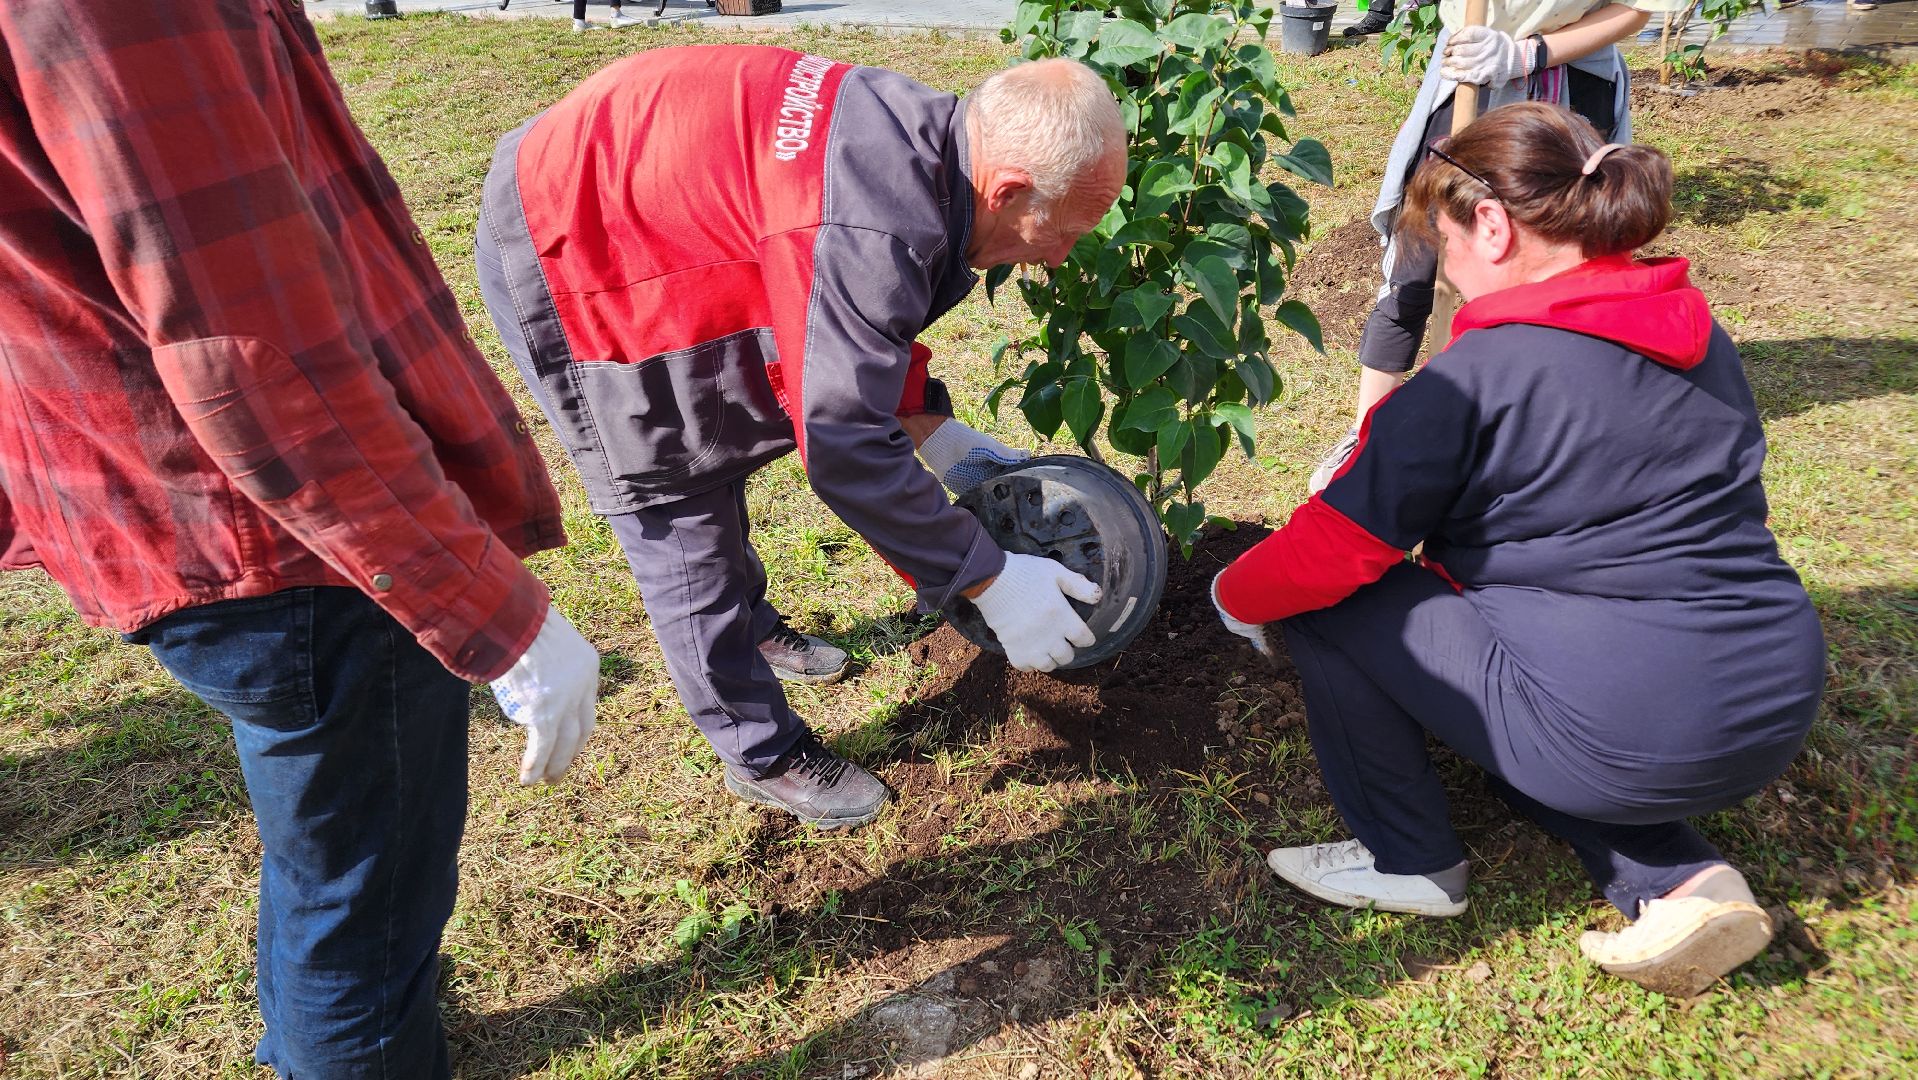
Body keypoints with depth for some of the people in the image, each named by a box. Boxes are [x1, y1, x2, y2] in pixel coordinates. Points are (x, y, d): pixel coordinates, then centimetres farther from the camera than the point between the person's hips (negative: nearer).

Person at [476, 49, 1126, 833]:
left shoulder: (922, 132, -7)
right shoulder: (868, 234, -36)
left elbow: (866, 331, 8)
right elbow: (845, 446, -32)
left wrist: (938, 434, 5)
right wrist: (989, 582, -24)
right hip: (560, 257, -9)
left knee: (715, 457, 22)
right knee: (677, 512, -2)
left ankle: (748, 628, 46)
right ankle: (763, 756, 14)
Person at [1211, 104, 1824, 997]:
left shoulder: (1479, 373, -15)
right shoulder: (1698, 339, 9)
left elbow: (1333, 549, -13)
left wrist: (1235, 594, 8)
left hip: (1621, 741, -8)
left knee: (1324, 603, 1)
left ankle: (1408, 861, 15)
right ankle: (1679, 882, 15)